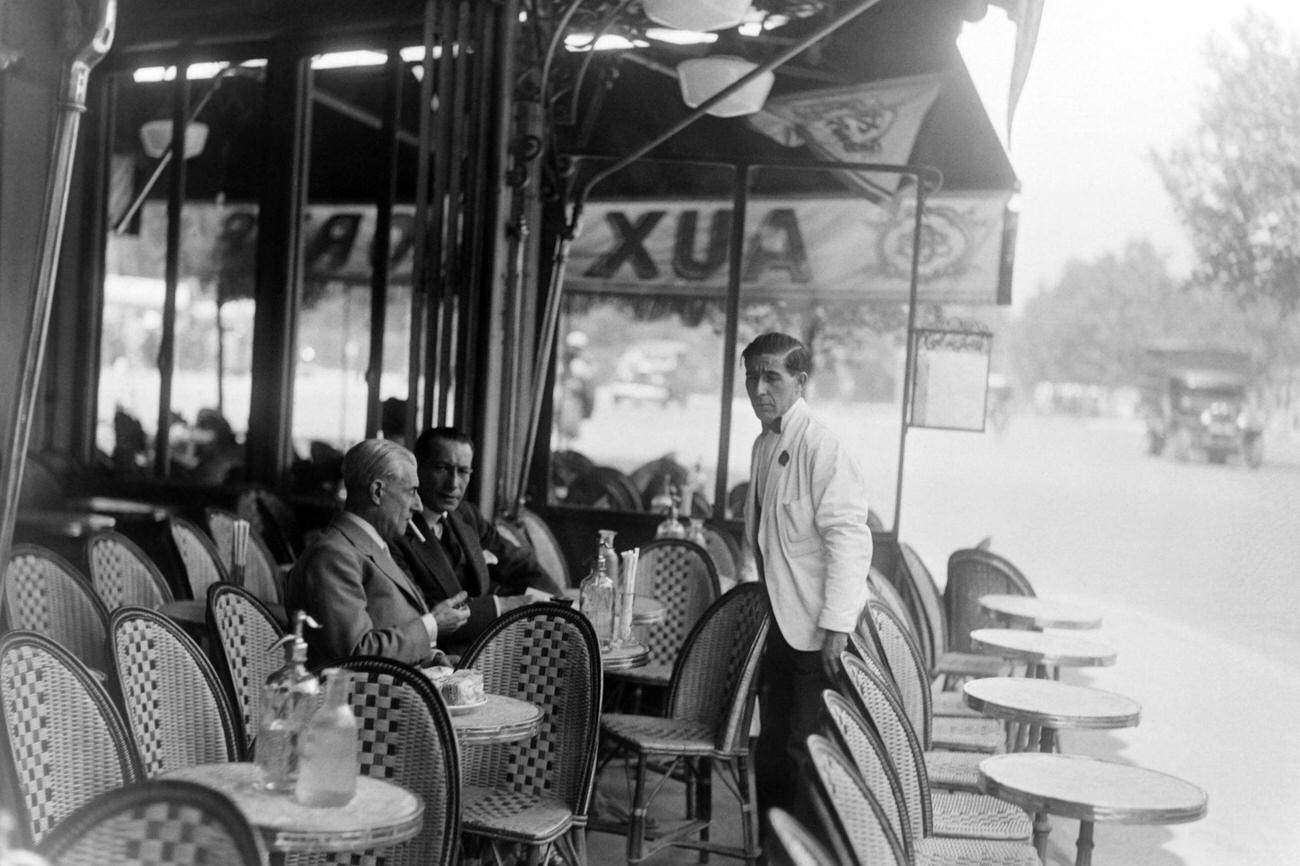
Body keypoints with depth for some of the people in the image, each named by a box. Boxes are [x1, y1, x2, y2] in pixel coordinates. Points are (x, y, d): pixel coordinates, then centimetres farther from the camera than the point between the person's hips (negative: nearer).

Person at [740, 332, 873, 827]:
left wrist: (836, 624, -23)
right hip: (778, 624, 9)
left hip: (817, 629, -9)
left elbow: (849, 539, -20)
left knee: (809, 752, -3)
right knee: (772, 752, 15)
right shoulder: (763, 446, 11)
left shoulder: (822, 449, -16)